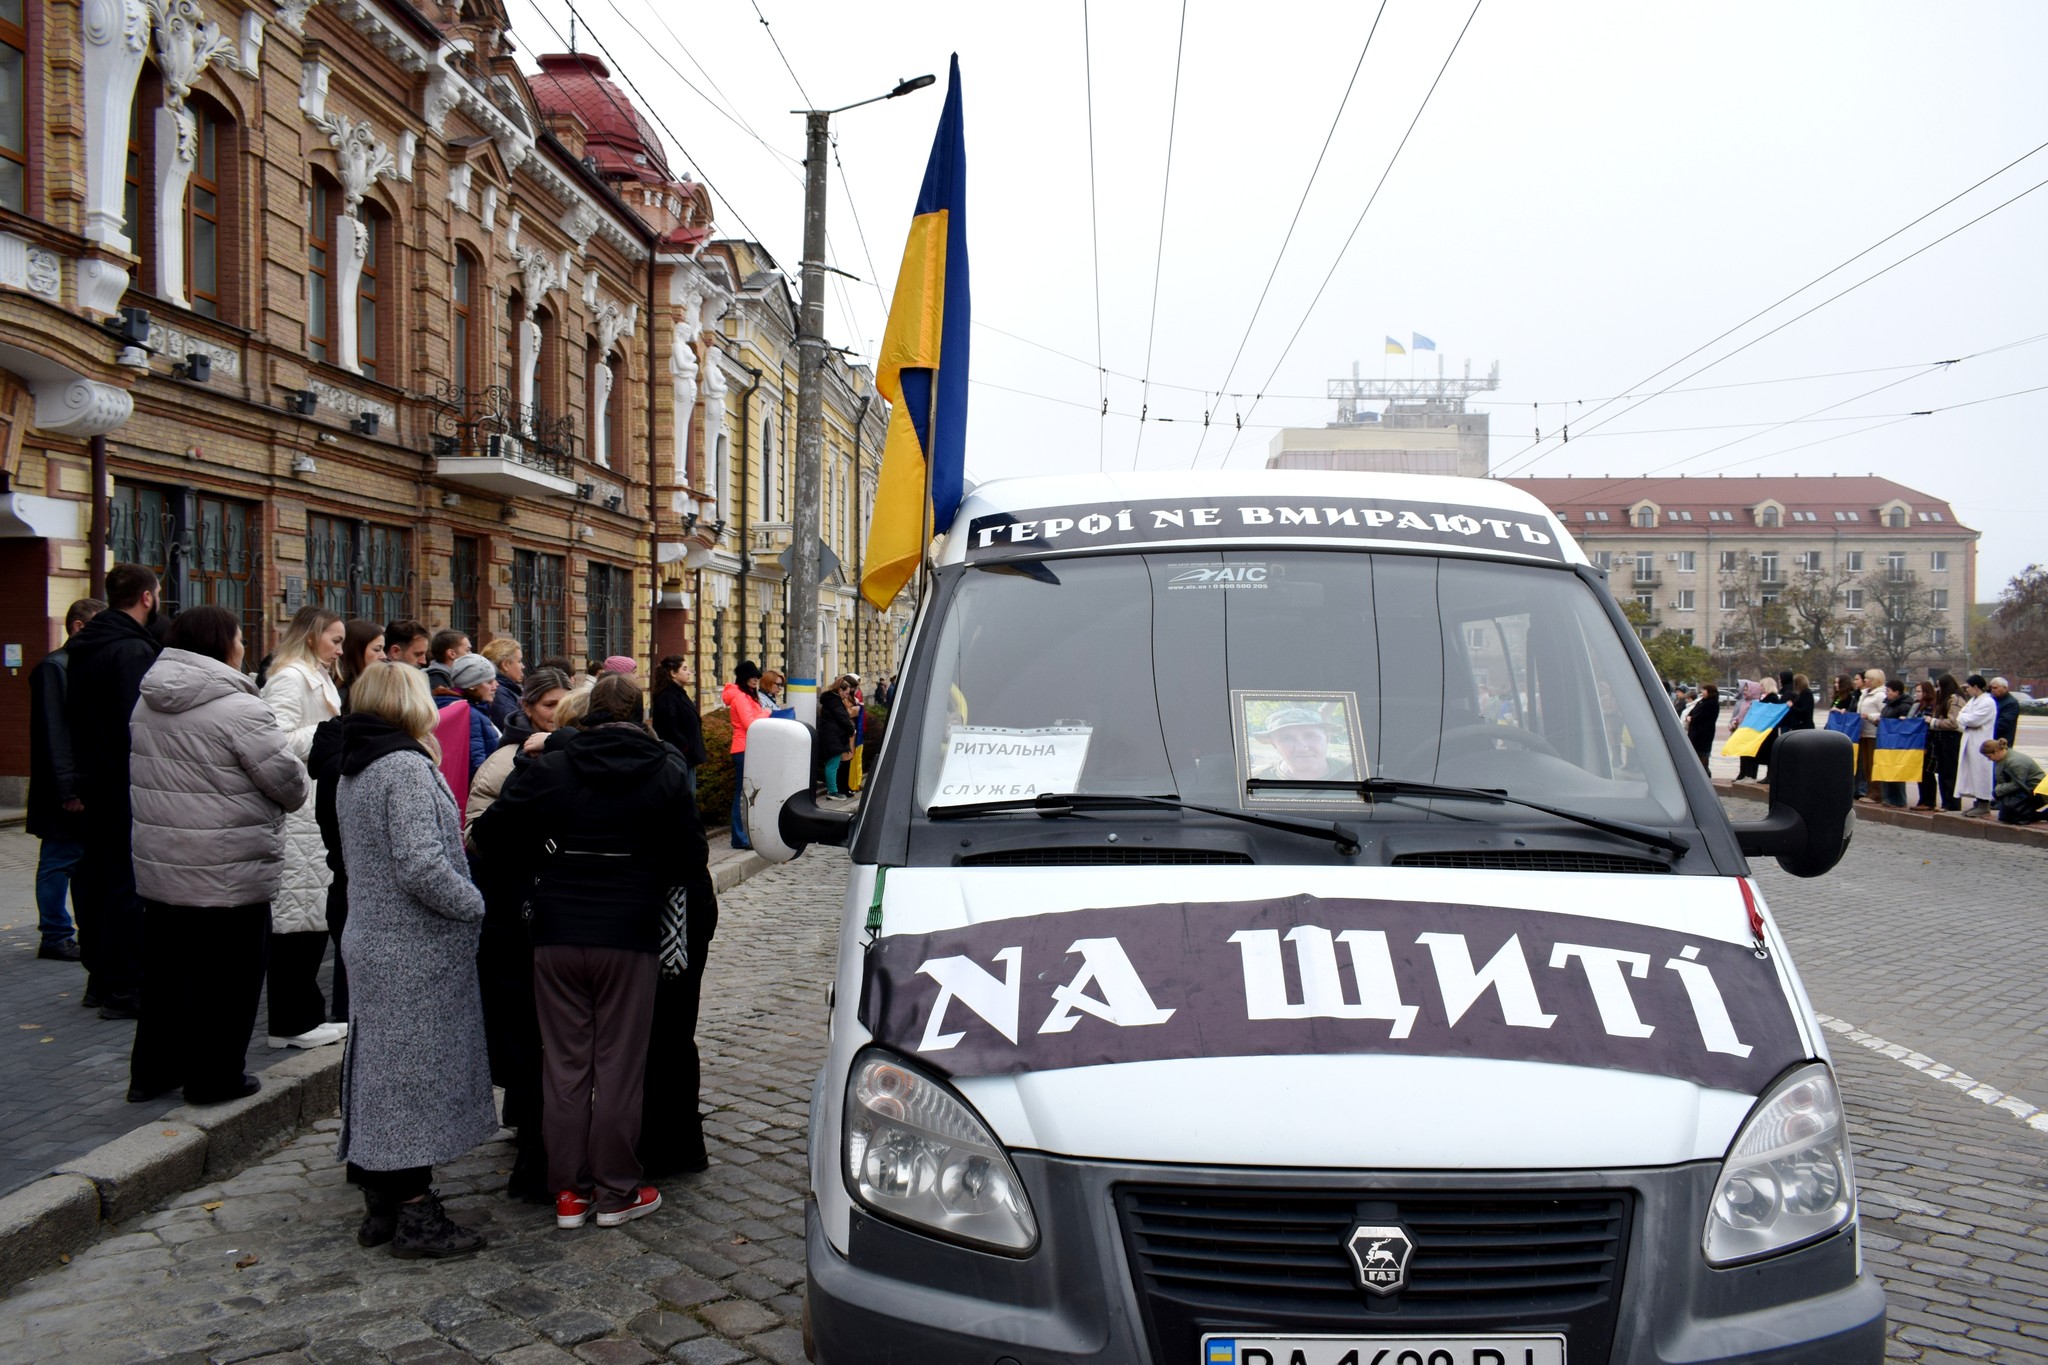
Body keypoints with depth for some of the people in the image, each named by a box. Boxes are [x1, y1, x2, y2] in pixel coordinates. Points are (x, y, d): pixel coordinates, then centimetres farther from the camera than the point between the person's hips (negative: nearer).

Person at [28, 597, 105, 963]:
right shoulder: (54, 667, -10)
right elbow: (54, 735, -16)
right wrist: (68, 790, -19)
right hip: (70, 789, -8)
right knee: (60, 861, 0)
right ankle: (55, 937, 7)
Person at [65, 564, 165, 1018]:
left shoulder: (82, 646, 12)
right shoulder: (134, 650, -17)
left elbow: (73, 715, 17)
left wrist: (80, 777, 21)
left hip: (92, 780, 10)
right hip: (127, 783, -10)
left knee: (96, 877, 16)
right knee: (130, 883, -4)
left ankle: (99, 978, 26)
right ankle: (125, 988, -1)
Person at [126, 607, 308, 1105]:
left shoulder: (148, 704, 6)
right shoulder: (238, 708, -19)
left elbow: (150, 775, 13)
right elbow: (288, 781, -16)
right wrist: (291, 798, 5)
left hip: (159, 865, 8)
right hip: (228, 873, -8)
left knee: (164, 971, 19)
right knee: (225, 979, 6)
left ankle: (152, 1071, 29)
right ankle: (215, 1078, 15)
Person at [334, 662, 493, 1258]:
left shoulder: (354, 773, 13)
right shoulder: (406, 768, -17)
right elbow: (420, 864, -25)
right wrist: (476, 906, -13)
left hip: (371, 938, 10)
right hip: (416, 951, -10)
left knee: (378, 1067, 14)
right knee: (415, 1073, -3)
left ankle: (380, 1204, 24)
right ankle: (416, 1216, 4)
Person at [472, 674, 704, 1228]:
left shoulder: (547, 768, 1)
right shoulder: (665, 772, -1)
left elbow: (488, 836, 1)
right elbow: (690, 861, 2)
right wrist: (691, 916, 17)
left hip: (557, 935, 1)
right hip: (630, 936, -1)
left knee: (564, 1063, 10)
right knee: (620, 1065, 6)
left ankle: (567, 1191, 17)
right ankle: (616, 1191, 13)